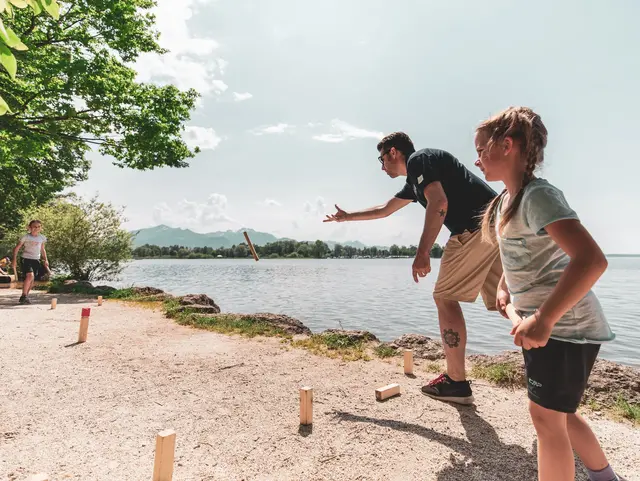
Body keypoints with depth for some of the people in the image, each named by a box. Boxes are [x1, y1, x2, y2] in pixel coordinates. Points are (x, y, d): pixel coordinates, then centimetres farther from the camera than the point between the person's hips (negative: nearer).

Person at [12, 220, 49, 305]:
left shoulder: (42, 238, 7)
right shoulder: (26, 237, -5)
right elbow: (16, 248, -2)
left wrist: (45, 260, 12)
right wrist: (14, 259, -10)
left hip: (36, 260, 5)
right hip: (26, 259, -5)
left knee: (32, 279, 6)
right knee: (30, 276, -22)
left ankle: (25, 296, 20)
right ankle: (23, 296, -12)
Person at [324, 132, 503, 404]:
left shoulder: (418, 160, 0)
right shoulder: (414, 181, 28)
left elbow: (438, 203, -17)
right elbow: (384, 210, 39)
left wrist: (422, 253, -20)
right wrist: (347, 217, 48)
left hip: (477, 227, -10)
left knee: (445, 298, -3)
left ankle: (456, 382, 4)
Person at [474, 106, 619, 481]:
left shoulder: (538, 195, -20)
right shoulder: (506, 200, 8)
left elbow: (593, 260, -30)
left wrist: (543, 320, -33)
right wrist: (504, 288, 7)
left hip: (564, 326, -9)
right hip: (542, 323, 9)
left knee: (546, 414, 1)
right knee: (558, 413, 21)